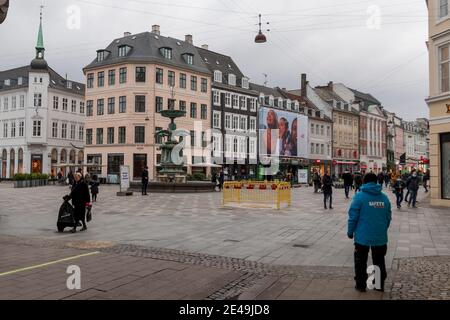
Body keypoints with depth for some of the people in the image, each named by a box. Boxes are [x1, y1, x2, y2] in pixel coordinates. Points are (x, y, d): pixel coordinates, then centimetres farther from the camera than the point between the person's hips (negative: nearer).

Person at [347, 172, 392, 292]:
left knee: (361, 262, 11)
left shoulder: (359, 196, -11)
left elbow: (353, 216, -12)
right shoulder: (384, 197, 4)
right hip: (380, 237, 4)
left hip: (363, 236, -4)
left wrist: (350, 232, 0)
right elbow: (388, 217, 10)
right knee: (379, 262, 18)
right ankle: (380, 285, 25)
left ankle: (361, 285, 16)